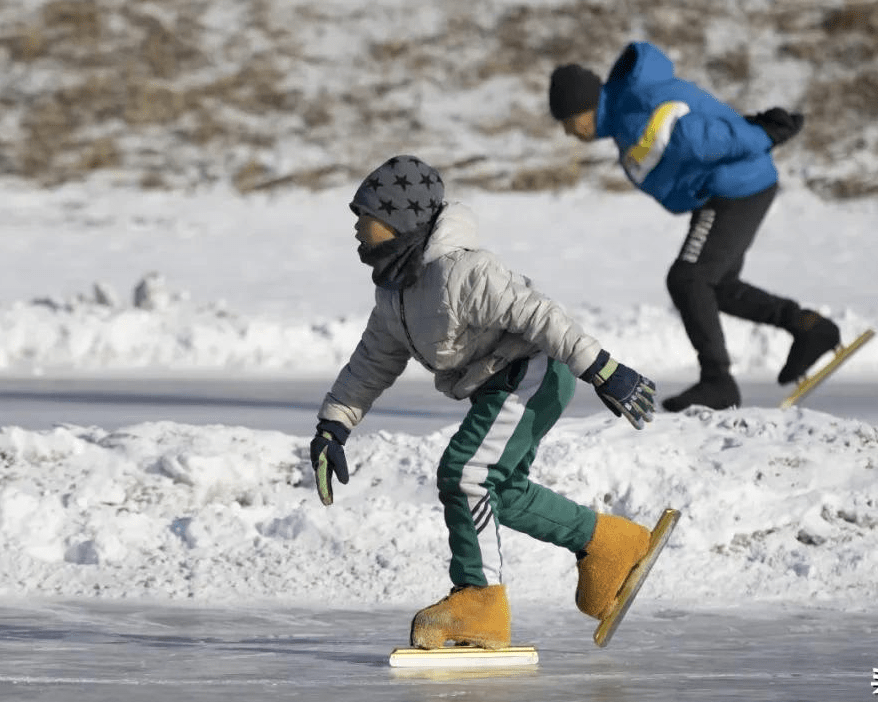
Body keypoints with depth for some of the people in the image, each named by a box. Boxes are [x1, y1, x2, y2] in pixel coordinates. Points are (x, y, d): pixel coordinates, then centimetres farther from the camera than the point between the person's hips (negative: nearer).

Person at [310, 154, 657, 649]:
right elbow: (373, 364, 18)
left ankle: (479, 599, -13)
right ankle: (606, 544, 30)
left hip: (532, 373, -11)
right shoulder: (394, 292, 7)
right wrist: (332, 427, 11)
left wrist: (603, 370, -32)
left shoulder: (458, 270, -25)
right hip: (499, 387, 11)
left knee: (464, 473, -19)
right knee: (501, 492, 15)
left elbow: (536, 313, -28)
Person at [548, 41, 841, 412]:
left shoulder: (646, 131, -29)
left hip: (738, 193, -11)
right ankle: (808, 327, 19)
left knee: (686, 280, -13)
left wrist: (768, 134, -12)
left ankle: (717, 381, -10)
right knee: (718, 287, 17)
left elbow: (720, 139, -26)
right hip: (731, 191, 11)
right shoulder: (626, 97, 4)